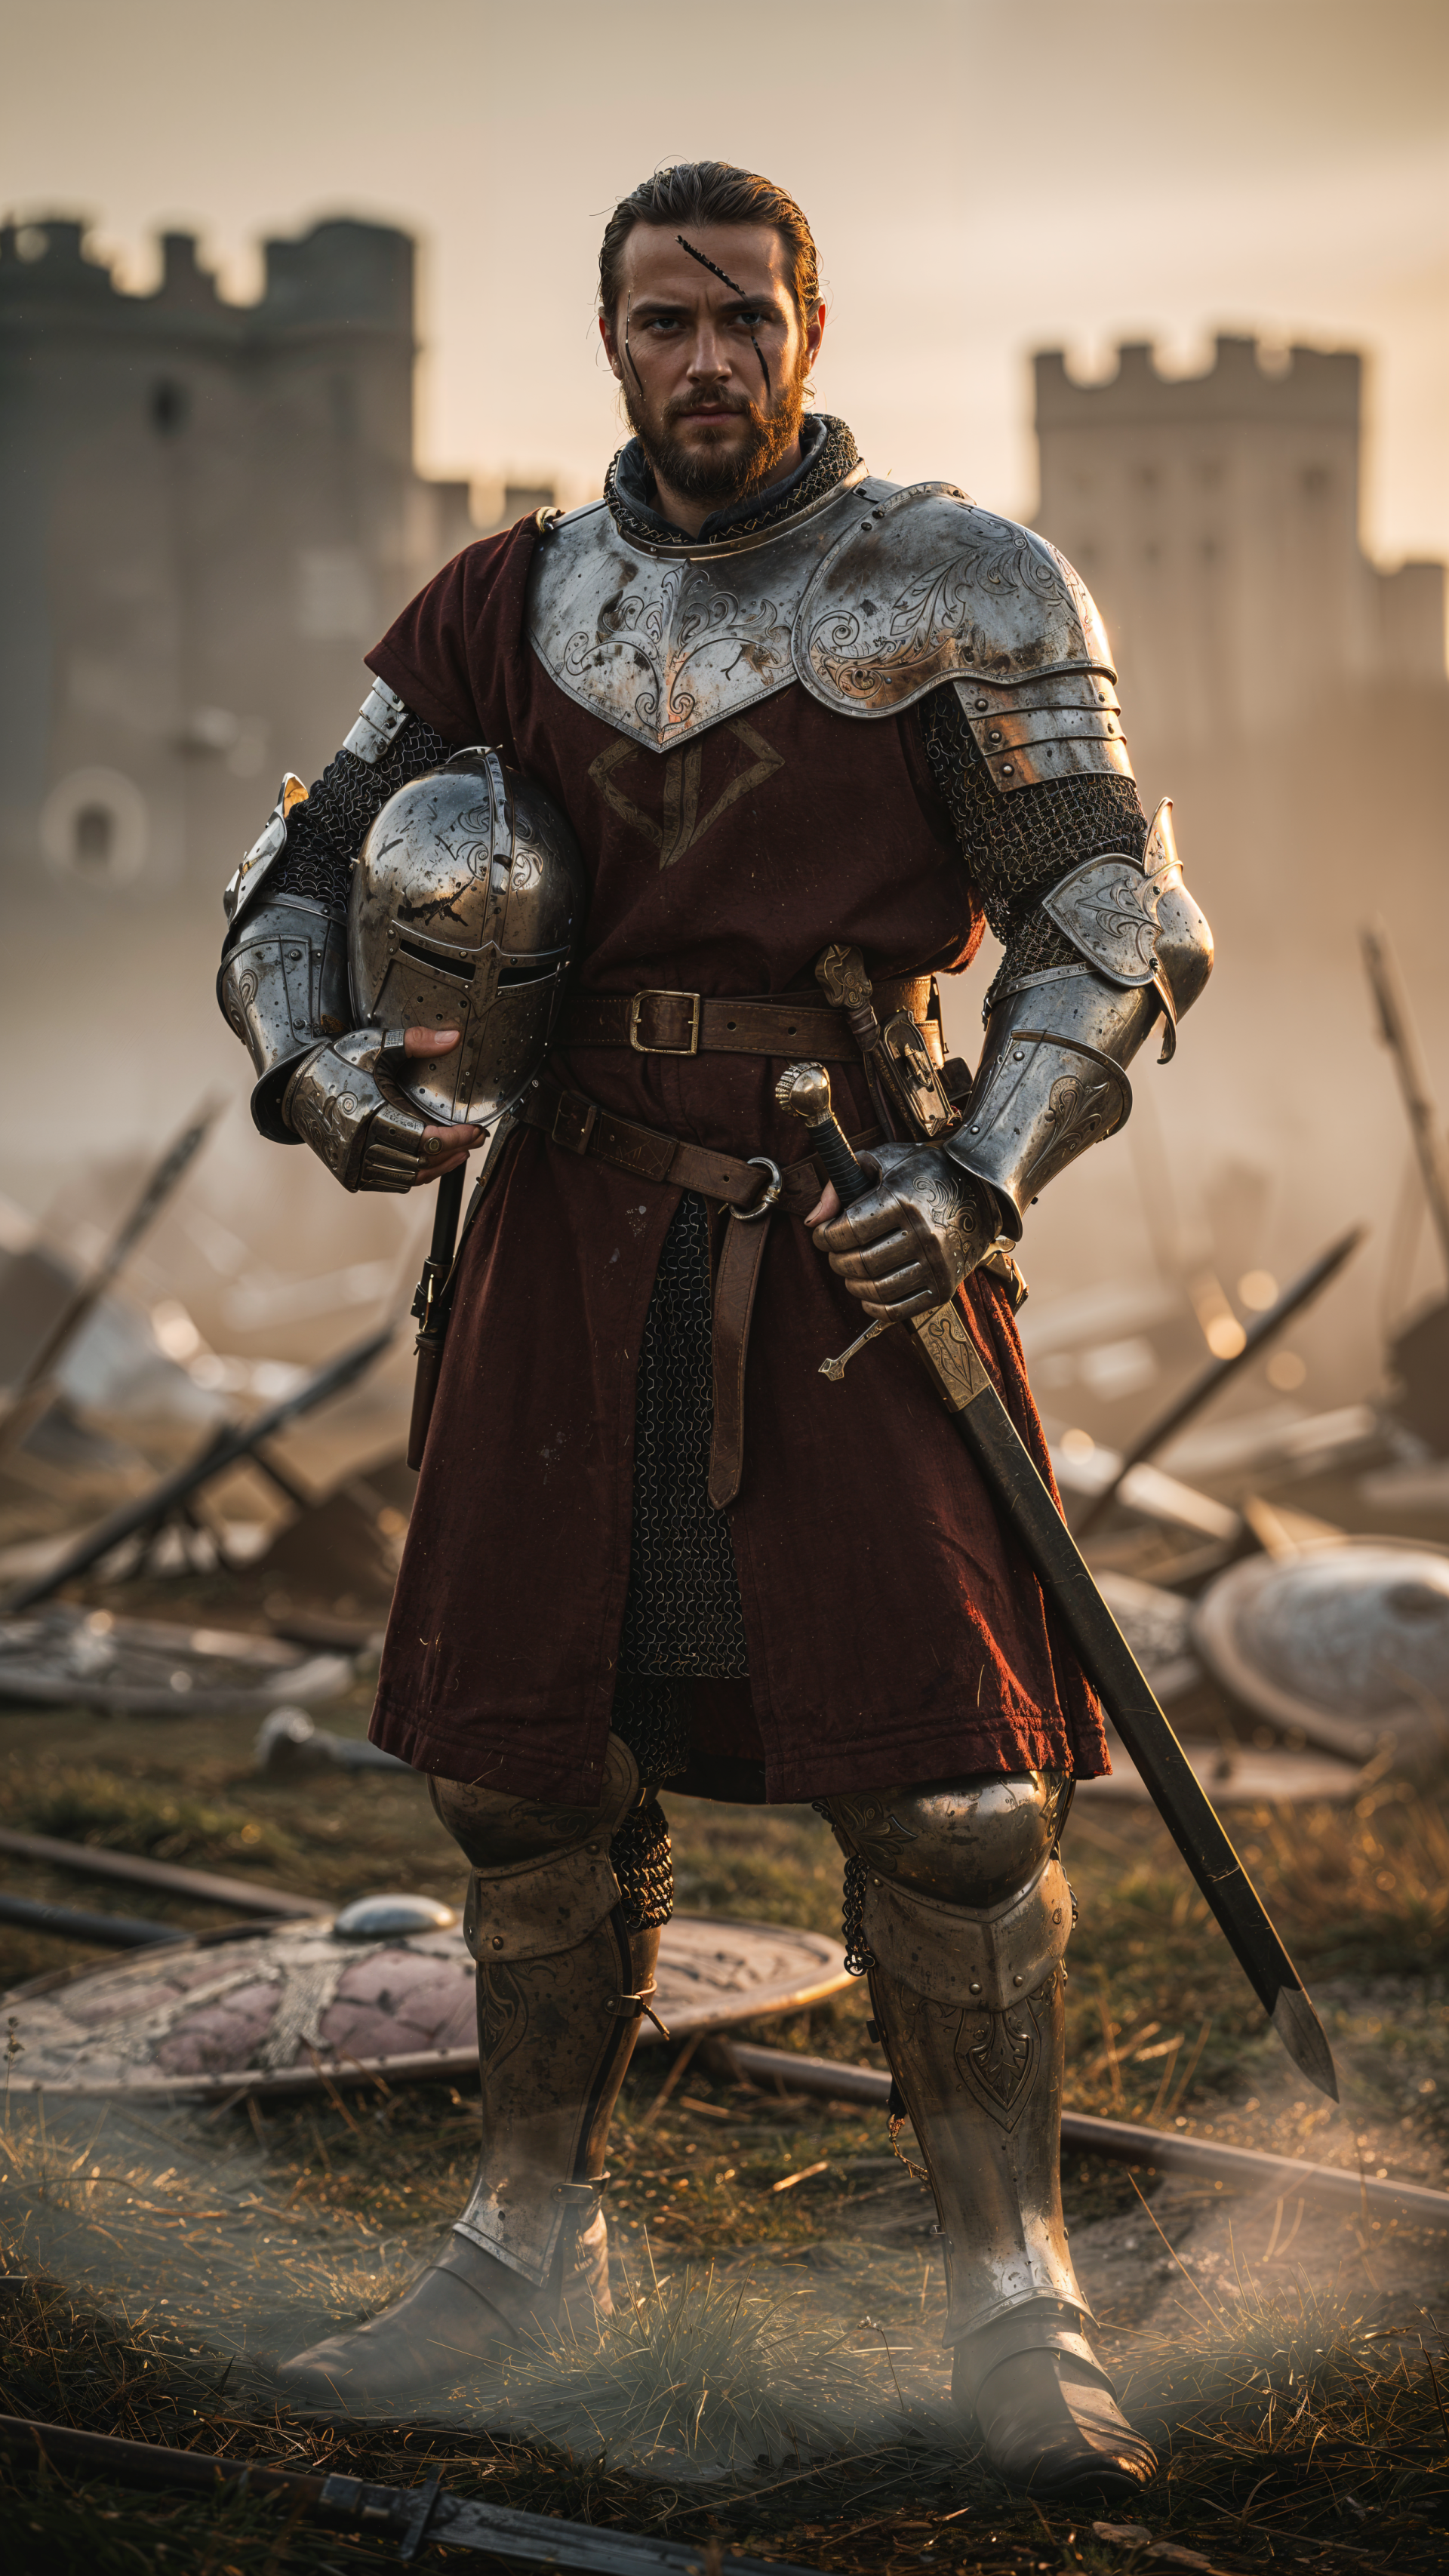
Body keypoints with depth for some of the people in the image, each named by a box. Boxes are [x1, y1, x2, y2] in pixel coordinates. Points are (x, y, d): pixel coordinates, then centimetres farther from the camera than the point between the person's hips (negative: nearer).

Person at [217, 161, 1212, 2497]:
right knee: (528, 1754, 8)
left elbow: (1113, 925, -3)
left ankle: (1013, 2297, 8)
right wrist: (309, 1057, -8)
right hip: (580, 1221, 4)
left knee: (944, 1775, -7)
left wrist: (979, 1171, -17)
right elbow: (308, 867, 13)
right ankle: (533, 2240, 26)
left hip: (856, 1226, -3)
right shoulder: (514, 605, 9)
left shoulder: (963, 594, -1)